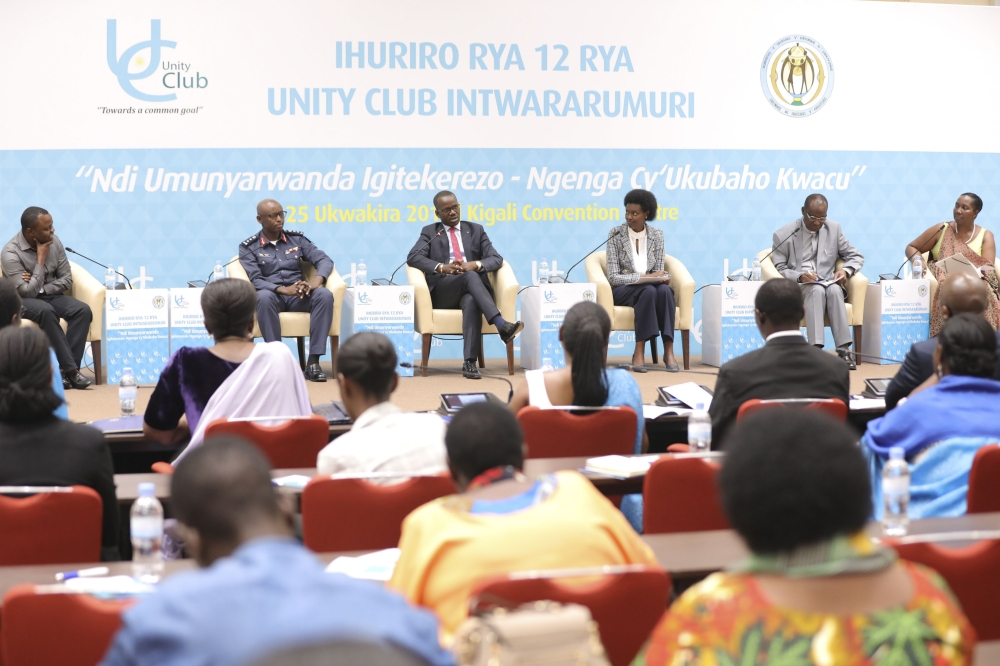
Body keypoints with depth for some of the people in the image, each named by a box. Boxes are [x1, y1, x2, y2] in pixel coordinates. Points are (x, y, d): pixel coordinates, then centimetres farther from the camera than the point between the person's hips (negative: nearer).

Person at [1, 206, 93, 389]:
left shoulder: (54, 241, -3)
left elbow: (67, 280, 0)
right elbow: (29, 292, -23)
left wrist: (42, 288, -16)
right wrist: (41, 259, -21)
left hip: (51, 295, 5)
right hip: (23, 301, -5)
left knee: (83, 310, -24)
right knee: (46, 311, -38)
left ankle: (65, 369, -28)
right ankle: (71, 369, -34)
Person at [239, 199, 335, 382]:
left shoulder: (297, 238, 12)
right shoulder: (249, 247, 3)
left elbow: (324, 260, 4)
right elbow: (255, 280, -9)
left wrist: (317, 280, -19)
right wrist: (283, 289, -26)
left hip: (299, 296, 3)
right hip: (272, 295, -3)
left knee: (325, 294, -29)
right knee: (264, 297, -39)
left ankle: (313, 361, -33)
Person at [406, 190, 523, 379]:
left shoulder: (476, 230, 19)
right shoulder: (429, 232, 15)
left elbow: (496, 259, 8)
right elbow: (413, 257, -2)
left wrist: (474, 264, -14)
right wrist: (442, 267, -18)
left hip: (471, 289, 1)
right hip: (443, 291, -1)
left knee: (472, 301, -38)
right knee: (470, 277, -35)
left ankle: (469, 362, -44)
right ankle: (501, 325, -48)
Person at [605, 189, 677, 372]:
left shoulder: (656, 235, 4)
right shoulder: (616, 235, -7)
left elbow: (658, 271, 6)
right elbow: (613, 277, -13)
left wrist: (663, 278, -19)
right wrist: (647, 277, -21)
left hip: (649, 288, 3)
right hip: (623, 290, -3)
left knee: (664, 290, -32)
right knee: (649, 291, -35)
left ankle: (669, 351, -34)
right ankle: (639, 352, -34)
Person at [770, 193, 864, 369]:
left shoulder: (834, 228, 10)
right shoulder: (783, 235, 1)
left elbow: (856, 256, 13)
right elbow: (779, 269, 0)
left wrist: (845, 270, -11)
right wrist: (799, 276, -21)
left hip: (829, 285, 2)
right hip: (797, 287, -2)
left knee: (834, 290, -34)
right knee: (817, 290, -36)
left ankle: (844, 349, -40)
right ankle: (815, 349, -45)